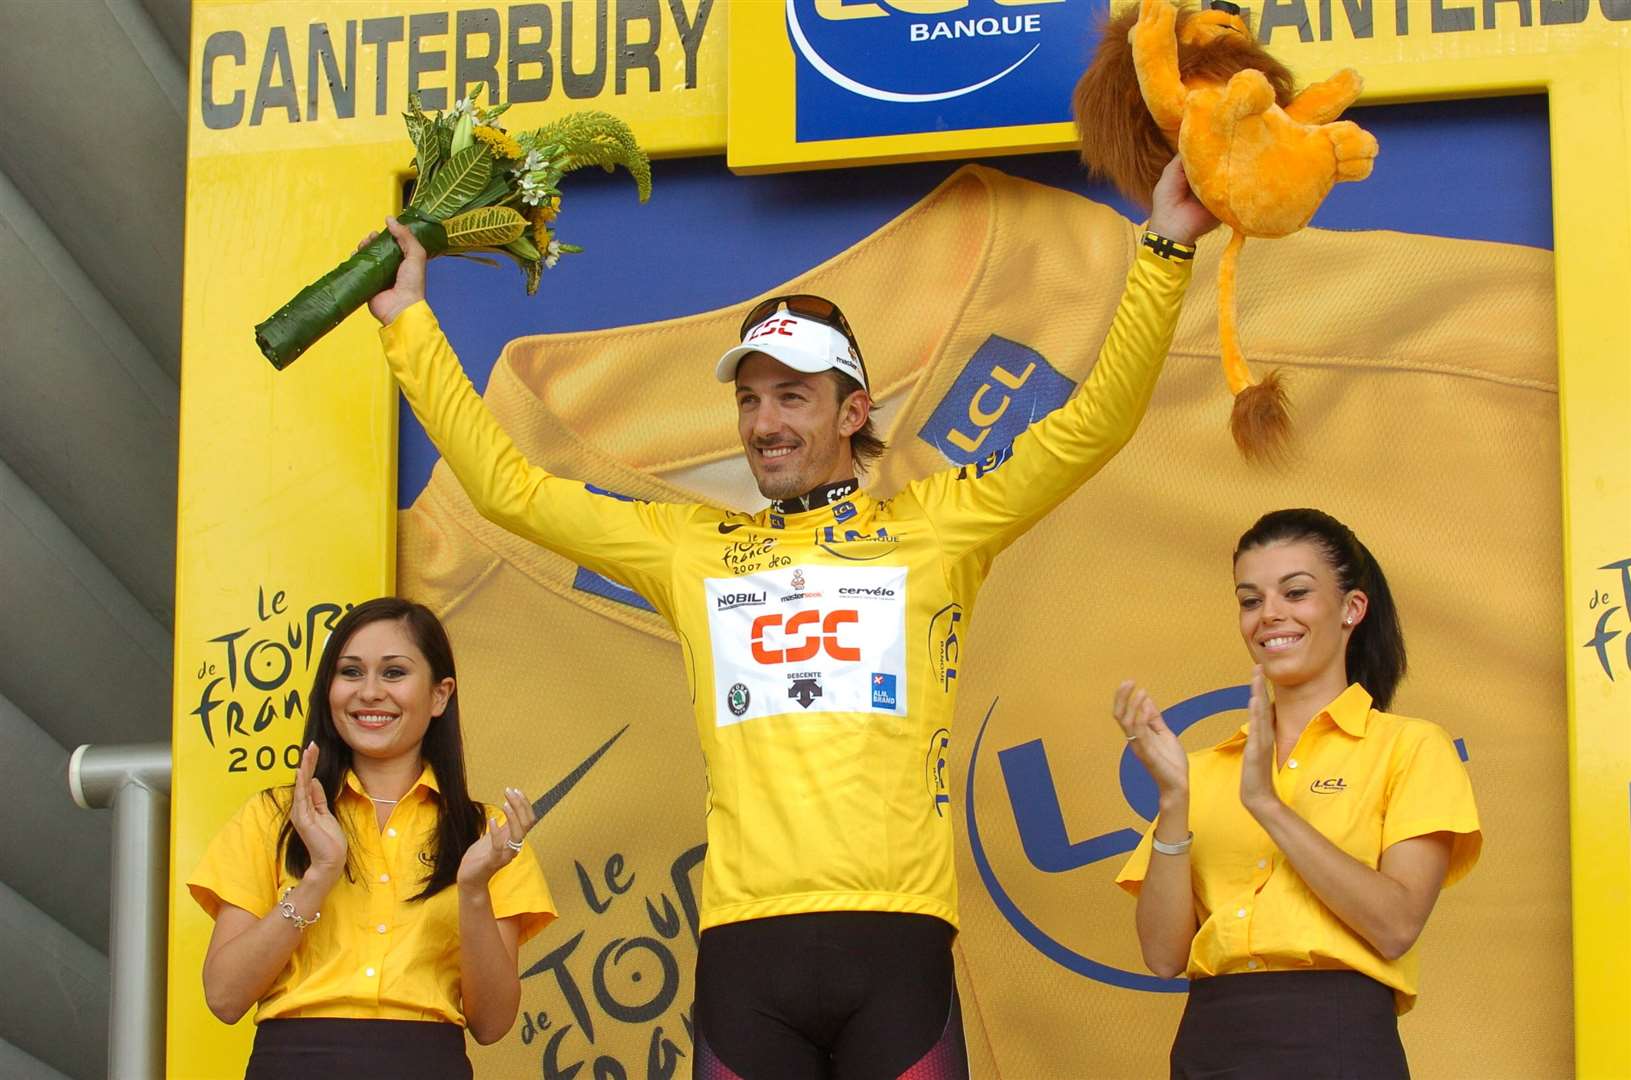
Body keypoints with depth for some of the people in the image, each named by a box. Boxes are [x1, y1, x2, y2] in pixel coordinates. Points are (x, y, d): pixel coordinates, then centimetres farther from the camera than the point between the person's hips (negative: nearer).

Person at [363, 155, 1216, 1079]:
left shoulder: (933, 526, 11)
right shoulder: (691, 547, 17)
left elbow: (1095, 422, 6)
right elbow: (508, 486, 19)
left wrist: (1166, 251, 0)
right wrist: (410, 321, 18)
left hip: (896, 934, -2)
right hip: (744, 942, 2)